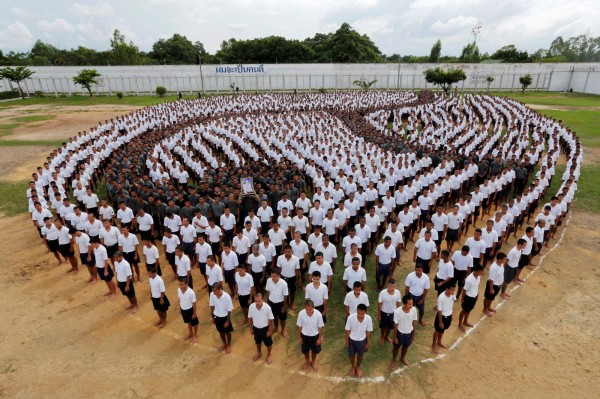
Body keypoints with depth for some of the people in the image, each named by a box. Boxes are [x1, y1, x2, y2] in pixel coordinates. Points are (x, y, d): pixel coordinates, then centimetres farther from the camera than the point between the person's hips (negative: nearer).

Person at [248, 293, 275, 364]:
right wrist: (251, 328, 4)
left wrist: (269, 330, -10)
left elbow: (270, 319, -17)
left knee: (268, 343, 19)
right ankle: (259, 353, 56)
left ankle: (269, 355, 48)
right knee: (257, 342, 27)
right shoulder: (251, 307, -23)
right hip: (256, 328, 3)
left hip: (265, 328, -3)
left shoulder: (267, 307, -31)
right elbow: (250, 318, -5)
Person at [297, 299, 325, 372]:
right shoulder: (301, 313, -27)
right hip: (304, 335, 1)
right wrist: (299, 337, -1)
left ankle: (313, 362, 53)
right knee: (305, 350, 22)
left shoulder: (318, 314, -29)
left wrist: (320, 338, -5)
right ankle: (307, 361, 53)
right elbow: (299, 326, -10)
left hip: (315, 335, 0)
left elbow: (320, 327, -14)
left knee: (315, 350, 22)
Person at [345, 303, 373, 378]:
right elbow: (348, 330, -14)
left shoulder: (368, 319, -27)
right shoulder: (350, 317, -31)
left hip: (362, 340, 1)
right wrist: (346, 341, -3)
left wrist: (368, 343, 1)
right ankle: (353, 367, 53)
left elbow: (368, 331, -10)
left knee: (360, 355, 24)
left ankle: (358, 367, 54)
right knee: (351, 355, 21)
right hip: (352, 340, -1)